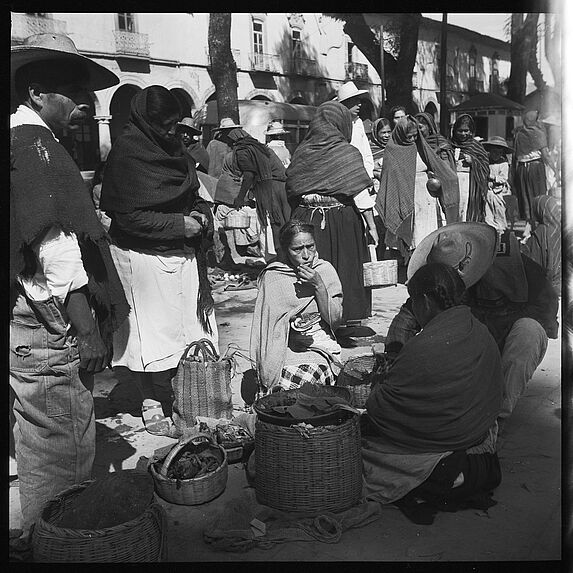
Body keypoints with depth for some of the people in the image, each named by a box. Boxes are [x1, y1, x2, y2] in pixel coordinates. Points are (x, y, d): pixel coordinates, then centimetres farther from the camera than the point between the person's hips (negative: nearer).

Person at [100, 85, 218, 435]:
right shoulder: (127, 154, -12)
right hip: (144, 254, -7)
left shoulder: (173, 146, 12)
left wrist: (202, 215, -1)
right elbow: (128, 216, -16)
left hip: (183, 252, 7)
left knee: (189, 326, 9)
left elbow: (192, 192, 20)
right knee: (154, 334, 1)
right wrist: (180, 224, -18)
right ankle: (155, 409, 15)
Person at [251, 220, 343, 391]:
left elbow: (335, 320, -3)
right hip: (281, 348, 0)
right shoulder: (272, 276, -1)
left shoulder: (325, 270, 2)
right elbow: (266, 322, 5)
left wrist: (319, 285, -13)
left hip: (319, 347, 0)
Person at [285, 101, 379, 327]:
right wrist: (372, 225, -4)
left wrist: (296, 221, 15)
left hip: (307, 221, 4)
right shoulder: (346, 152, -8)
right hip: (342, 220, -3)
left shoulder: (302, 152, 4)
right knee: (346, 268, 9)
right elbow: (360, 193, -9)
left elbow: (291, 190, 6)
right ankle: (347, 319, 16)